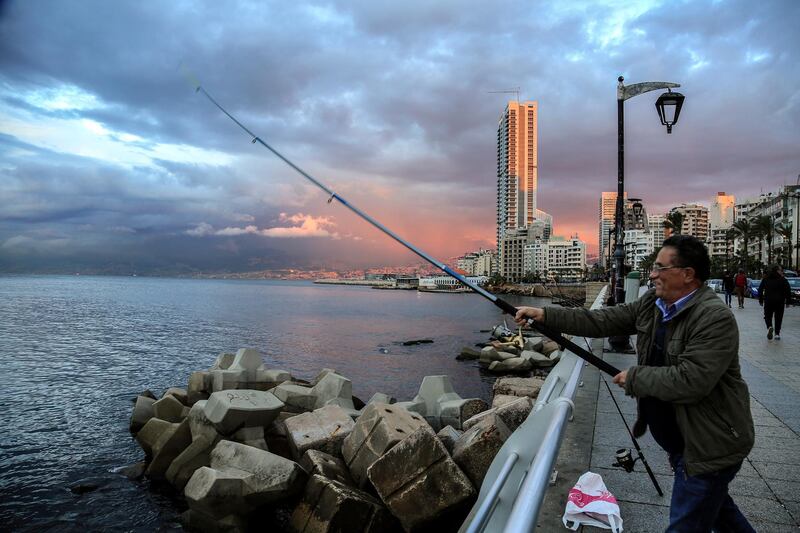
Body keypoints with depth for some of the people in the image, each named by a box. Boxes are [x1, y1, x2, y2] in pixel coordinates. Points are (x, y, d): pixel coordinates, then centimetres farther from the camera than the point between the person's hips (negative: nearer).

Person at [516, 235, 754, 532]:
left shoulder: (715, 318, -25)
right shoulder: (651, 304, 0)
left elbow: (689, 382, -32)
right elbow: (600, 321, -1)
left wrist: (635, 378, -19)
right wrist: (545, 315, -8)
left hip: (709, 447, -8)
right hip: (680, 441, 8)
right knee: (713, 505, 29)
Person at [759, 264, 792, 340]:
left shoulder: (765, 279, 4)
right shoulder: (783, 280, -2)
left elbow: (760, 290, 5)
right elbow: (788, 291, -7)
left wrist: (760, 300, 10)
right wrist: (788, 301, -2)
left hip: (768, 301, 1)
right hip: (780, 302, -1)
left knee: (768, 316, 11)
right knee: (778, 317, 8)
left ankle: (769, 327, -17)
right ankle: (777, 334, 6)